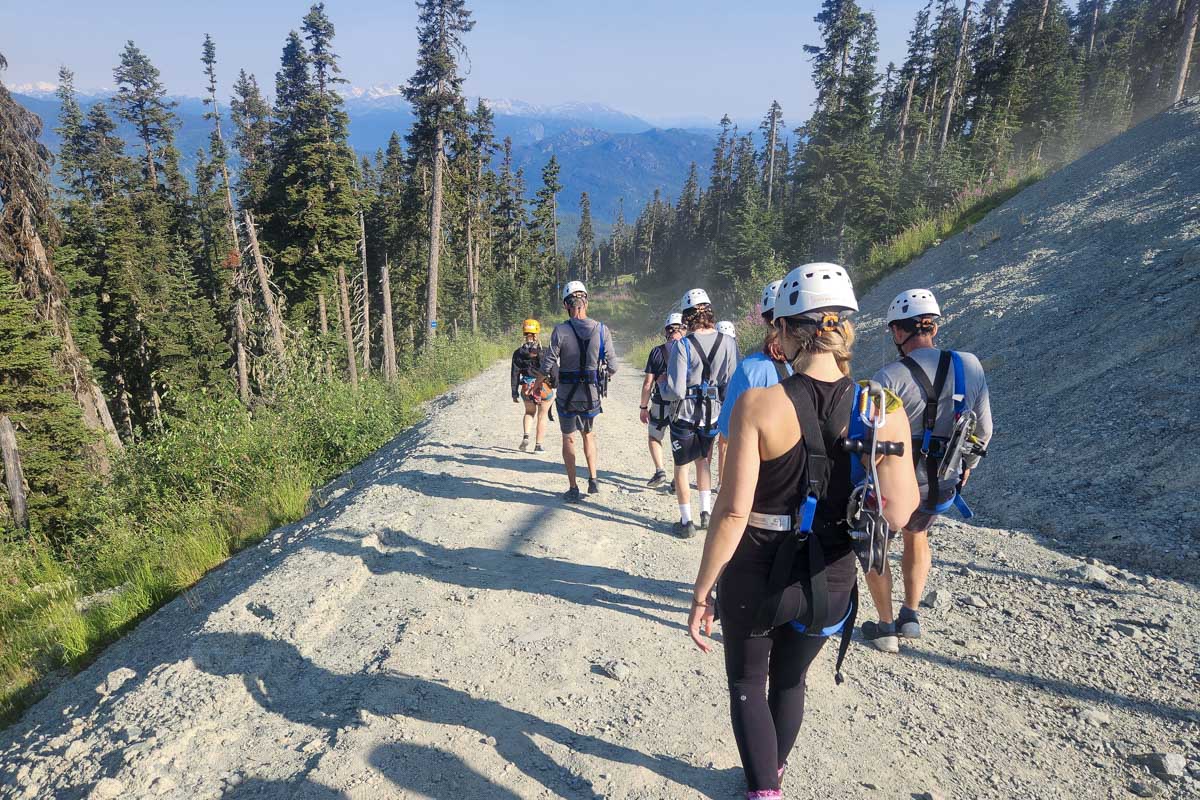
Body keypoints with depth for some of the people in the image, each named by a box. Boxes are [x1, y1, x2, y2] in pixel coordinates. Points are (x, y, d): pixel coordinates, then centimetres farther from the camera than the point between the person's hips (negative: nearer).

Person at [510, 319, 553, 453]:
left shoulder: (518, 353, -3)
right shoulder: (543, 352, -14)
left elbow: (514, 375, 1)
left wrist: (514, 393, 8)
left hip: (526, 388, 3)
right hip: (544, 388, -3)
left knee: (529, 412, 26)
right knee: (542, 417, 12)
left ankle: (526, 436, 7)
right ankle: (538, 445, 15)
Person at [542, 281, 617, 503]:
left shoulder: (561, 331, -14)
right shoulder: (602, 330, -8)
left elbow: (547, 367, -13)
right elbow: (612, 367, -6)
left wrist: (556, 378, 8)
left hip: (567, 395, -2)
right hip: (592, 394, 2)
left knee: (568, 439, 14)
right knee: (588, 434, 25)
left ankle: (573, 489, 15)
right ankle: (593, 480, 21)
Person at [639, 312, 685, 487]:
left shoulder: (657, 352, -5)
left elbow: (648, 383, -5)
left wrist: (643, 407, 5)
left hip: (660, 404, -1)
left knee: (655, 438, 20)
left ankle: (659, 470, 3)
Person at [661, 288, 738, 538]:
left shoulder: (681, 346, -18)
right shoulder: (728, 343, -8)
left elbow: (675, 392, -19)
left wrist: (663, 384, 2)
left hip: (685, 416, -4)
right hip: (713, 415, 4)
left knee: (681, 467, 12)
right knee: (703, 461, 26)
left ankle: (686, 522, 16)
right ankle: (706, 512, 26)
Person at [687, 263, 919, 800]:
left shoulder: (759, 403, -21)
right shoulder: (883, 410, -13)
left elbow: (733, 510, -22)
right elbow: (899, 513, -12)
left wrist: (702, 592, -11)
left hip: (755, 574, -4)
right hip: (829, 581, 4)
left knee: (747, 683, 24)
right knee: (790, 680, 31)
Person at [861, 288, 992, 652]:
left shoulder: (889, 377, -21)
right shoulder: (970, 366, -6)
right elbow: (983, 429, 4)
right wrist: (967, 466, 20)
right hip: (944, 487, 5)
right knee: (916, 533, 33)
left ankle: (886, 628, 27)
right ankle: (910, 616, 32)